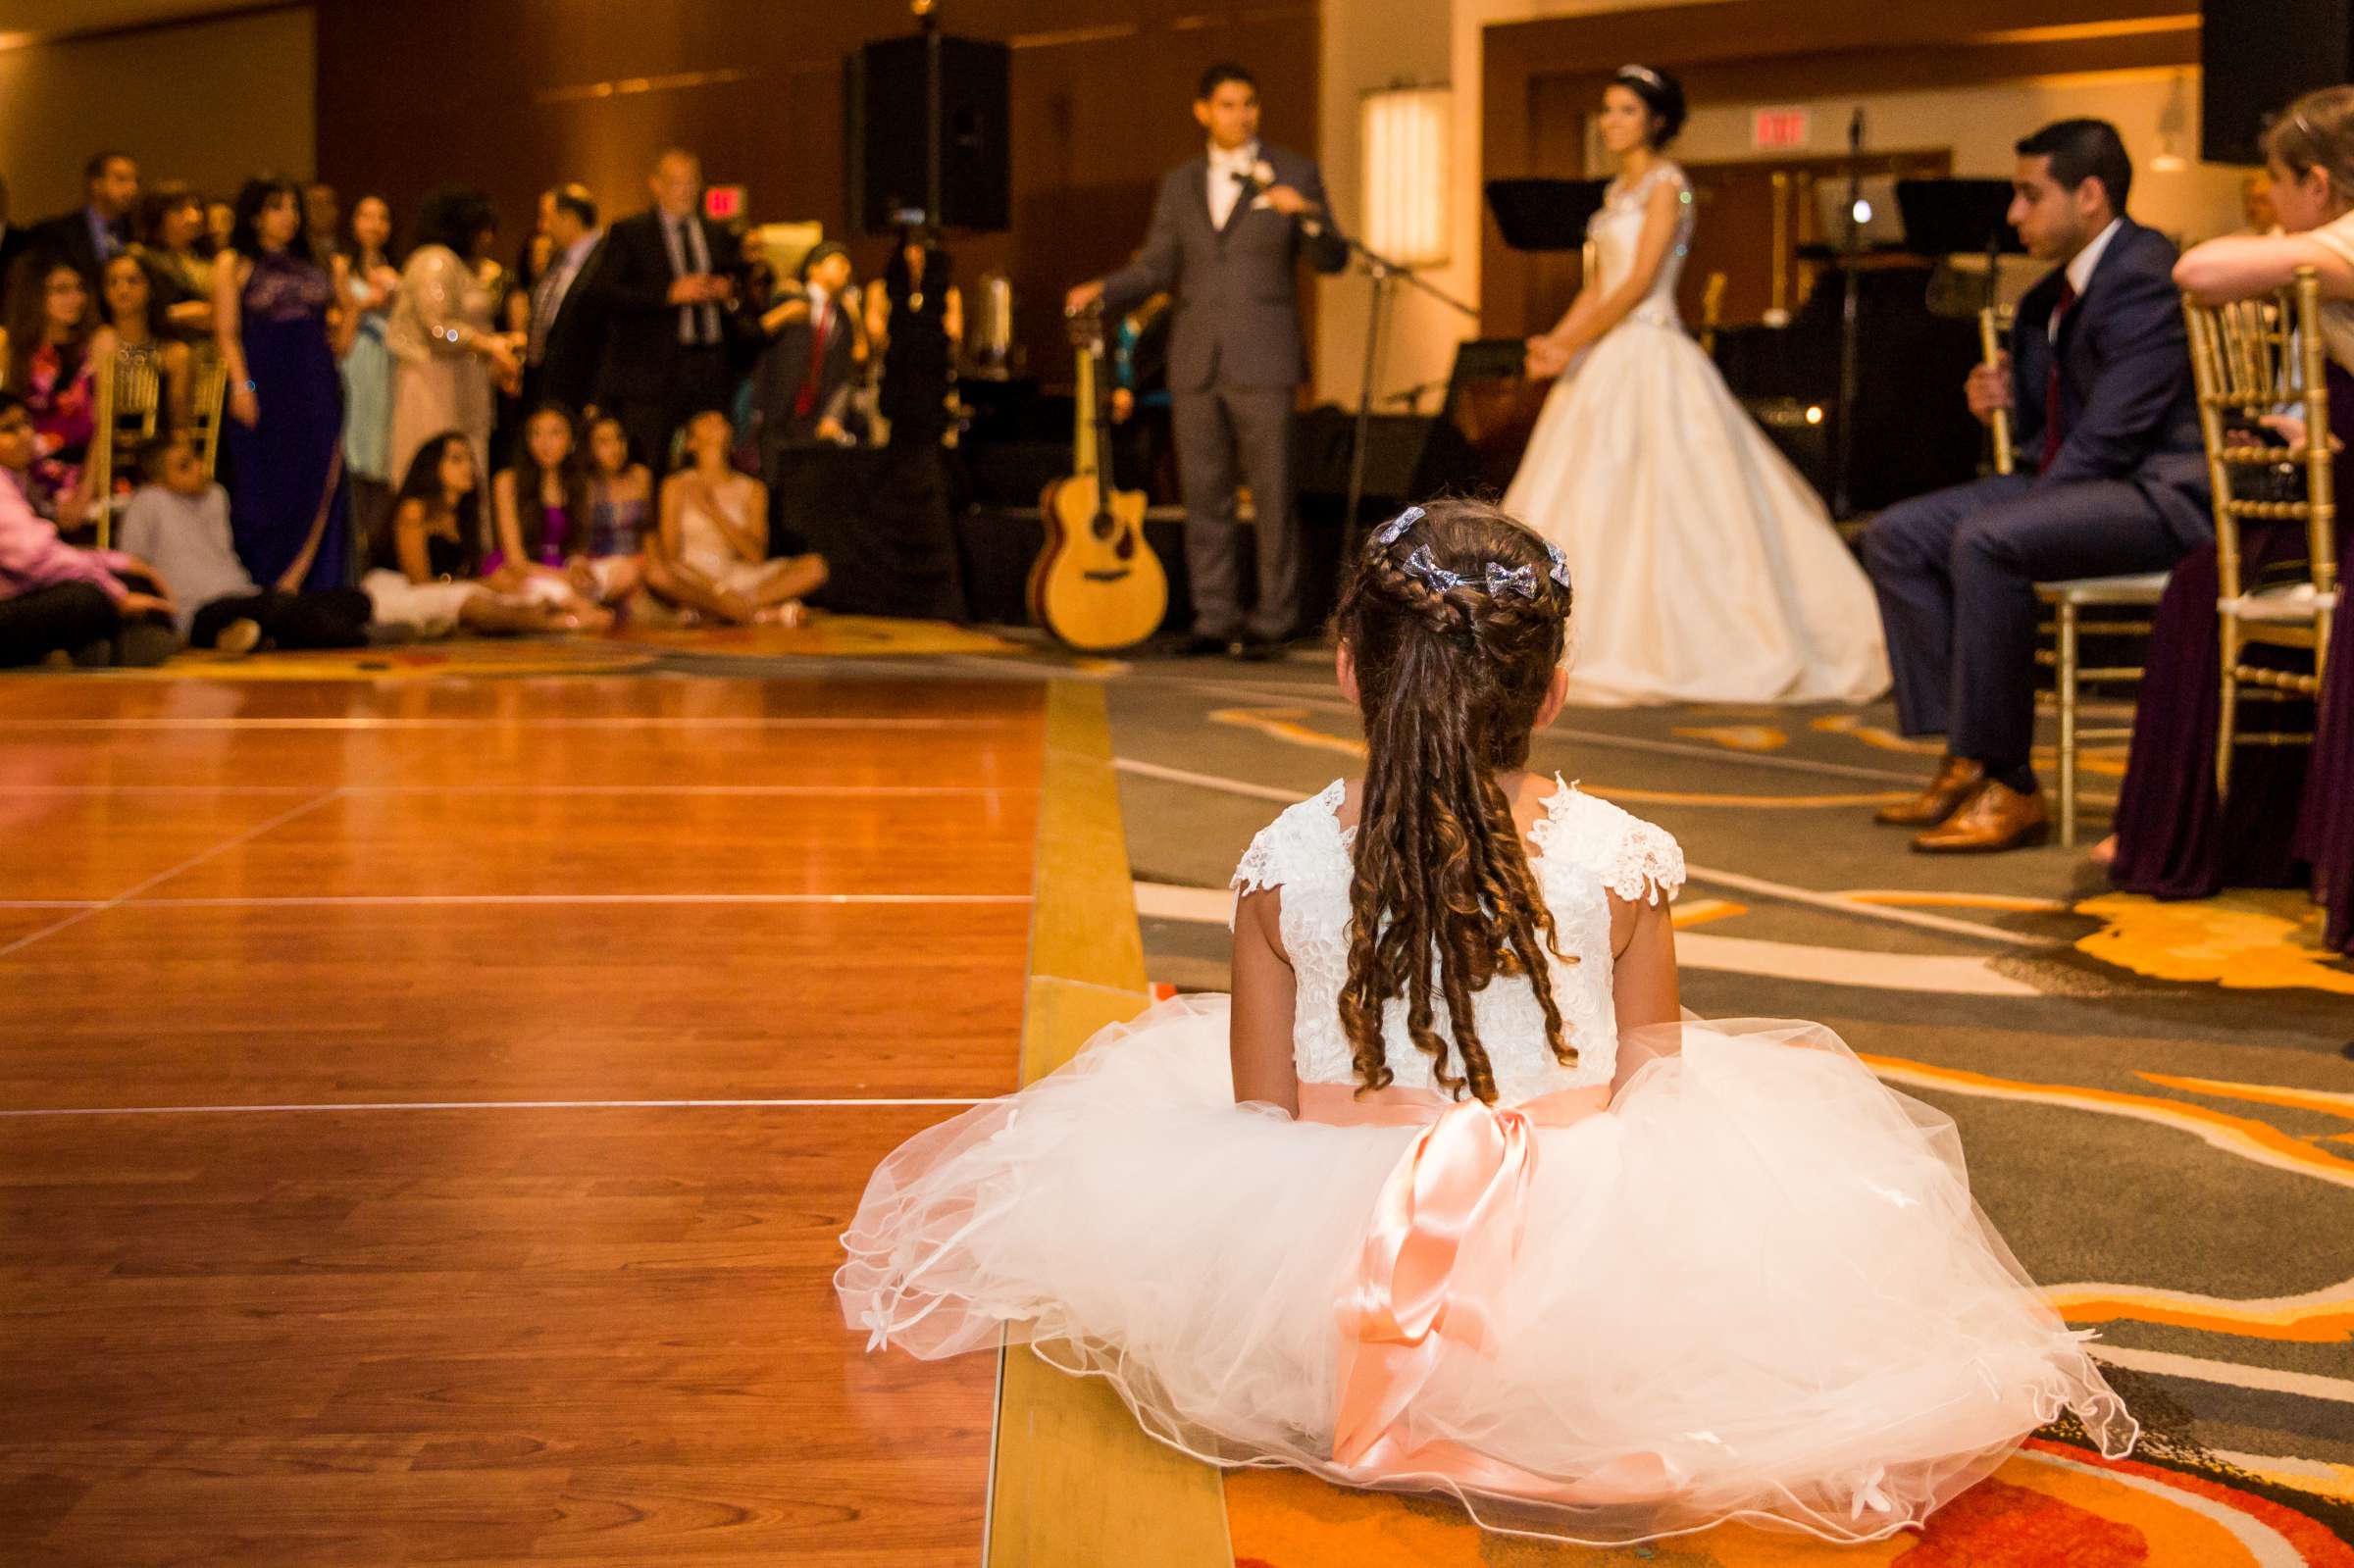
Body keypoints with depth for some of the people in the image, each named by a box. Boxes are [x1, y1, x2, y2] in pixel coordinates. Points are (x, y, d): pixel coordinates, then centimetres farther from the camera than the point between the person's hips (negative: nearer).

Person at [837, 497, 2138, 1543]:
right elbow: (1651, 1083, 0)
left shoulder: (1284, 862, -9)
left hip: (1326, 1284, 2)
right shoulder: (1620, 862, -10)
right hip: (1580, 1282, -1)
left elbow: (1259, 1107, -2)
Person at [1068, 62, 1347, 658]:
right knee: (1203, 494, 4)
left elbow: (1332, 260, -2)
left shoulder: (1294, 173, 3)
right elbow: (1155, 268, 9)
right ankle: (1215, 619, 11)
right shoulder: (1180, 184, 13)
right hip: (1196, 362, 3)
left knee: (1272, 492, -4)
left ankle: (1271, 620, 2)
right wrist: (1103, 291, -9)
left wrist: (1307, 214, -21)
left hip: (1263, 360, -3)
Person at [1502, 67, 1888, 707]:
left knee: (1656, 503, -9)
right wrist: (1555, 341, 2)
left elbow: (1638, 284, -15)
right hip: (1607, 363, 9)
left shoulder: (1666, 184, -8)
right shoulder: (1620, 189, 18)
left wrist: (1572, 349, -14)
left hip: (1650, 360, -9)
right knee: (1588, 504, 7)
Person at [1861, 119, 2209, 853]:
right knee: (1896, 537, 0)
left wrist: (2019, 511, -21)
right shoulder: (2055, 292, 16)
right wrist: (2009, 397, 1)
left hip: (2161, 494, -10)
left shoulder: (2145, 275, -15)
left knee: (1986, 542, -33)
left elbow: (2113, 433, -22)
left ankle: (2006, 785, -23)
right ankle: (1963, 758, -3)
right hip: (2075, 480, 10)